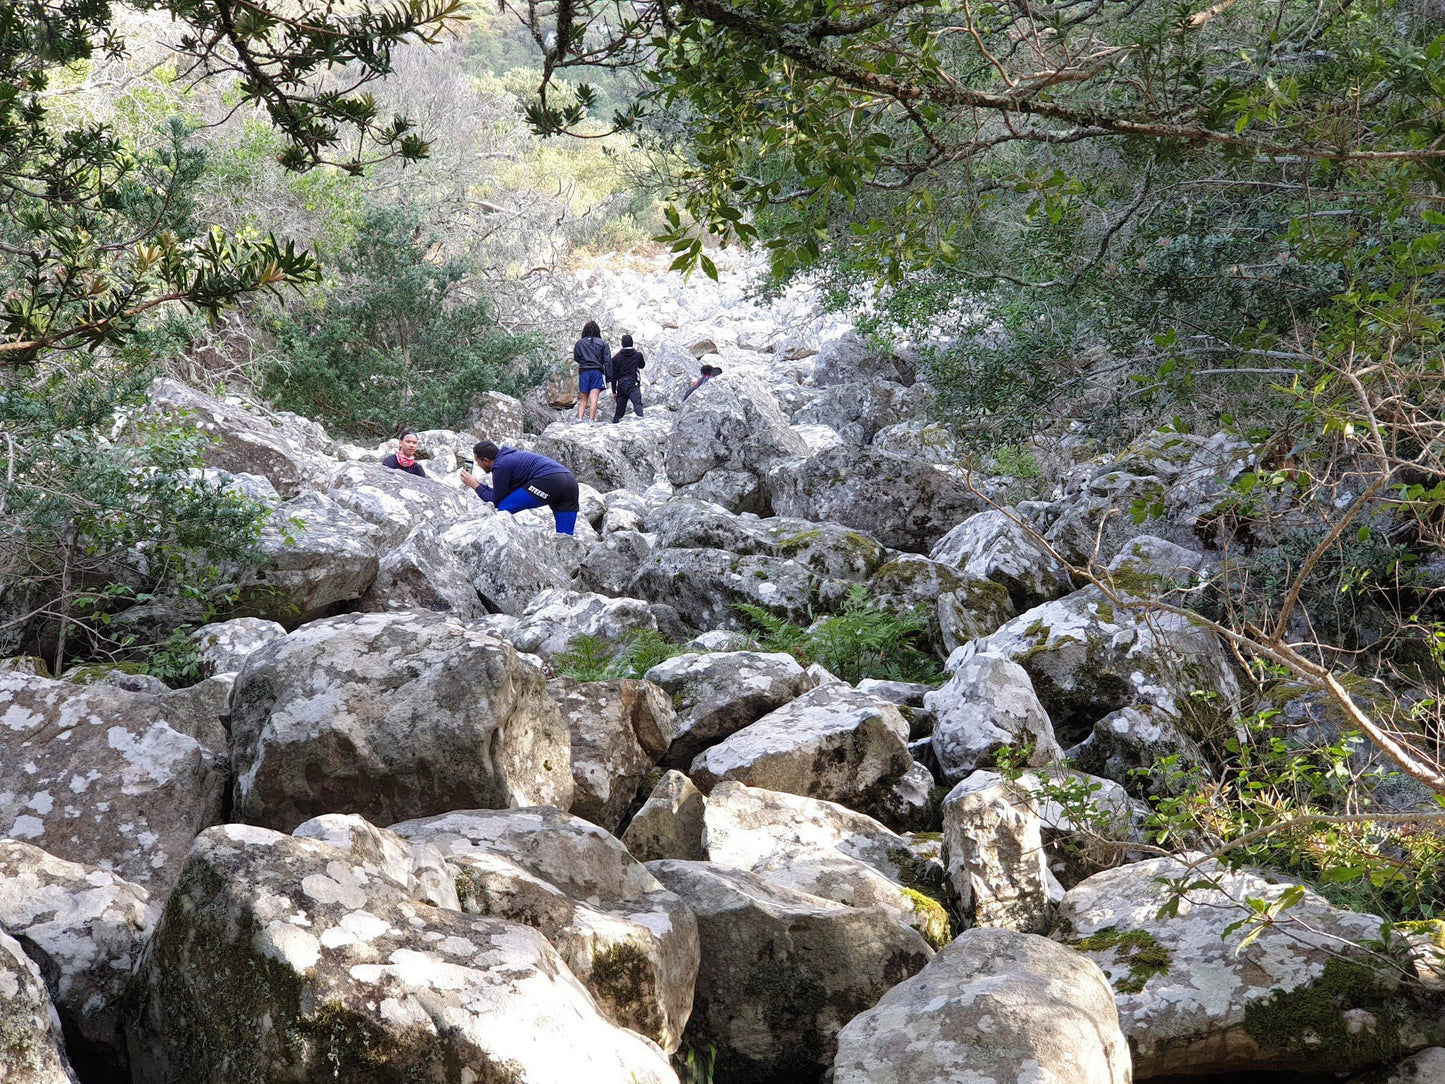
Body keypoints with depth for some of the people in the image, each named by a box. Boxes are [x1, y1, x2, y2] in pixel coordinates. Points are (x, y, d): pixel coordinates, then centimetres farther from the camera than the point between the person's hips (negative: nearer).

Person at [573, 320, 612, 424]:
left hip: (583, 372, 1)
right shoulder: (602, 343, 6)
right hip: (597, 371, -1)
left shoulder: (579, 343, 7)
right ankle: (591, 420, -19)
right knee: (593, 398, -9)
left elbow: (576, 358, 10)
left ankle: (579, 419, -11)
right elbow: (608, 361, 1)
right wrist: (608, 376, 3)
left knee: (583, 399, 6)